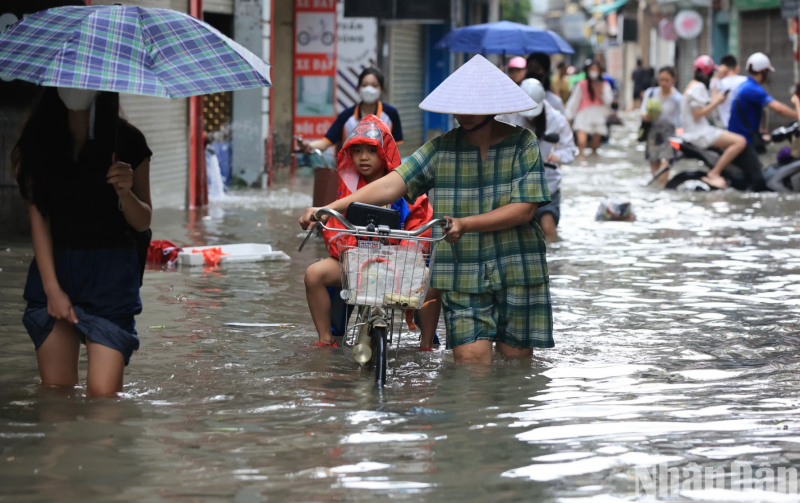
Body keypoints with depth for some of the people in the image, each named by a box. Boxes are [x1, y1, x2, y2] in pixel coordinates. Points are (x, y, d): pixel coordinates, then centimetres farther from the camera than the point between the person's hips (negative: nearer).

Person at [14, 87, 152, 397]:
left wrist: (125, 192, -18)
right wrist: (52, 287, -8)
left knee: (103, 392, -13)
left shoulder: (128, 141, 0)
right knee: (55, 392, 1)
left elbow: (143, 222, 4)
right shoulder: (39, 140, 3)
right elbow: (38, 217, 1)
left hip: (111, 276, -2)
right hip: (53, 268, 2)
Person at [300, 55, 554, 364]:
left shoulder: (523, 143, -1)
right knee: (470, 358, -10)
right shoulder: (442, 148, 4)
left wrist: (465, 224, -20)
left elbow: (524, 208, -9)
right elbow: (392, 185, -3)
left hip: (516, 270, -1)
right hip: (462, 275, 1)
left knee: (516, 356, 4)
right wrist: (328, 209, -14)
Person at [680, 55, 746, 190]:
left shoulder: (693, 86, 19)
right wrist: (715, 102, -15)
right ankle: (714, 174, -22)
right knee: (740, 142, -23)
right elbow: (697, 115, -20)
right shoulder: (698, 87, -13)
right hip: (700, 133, -11)